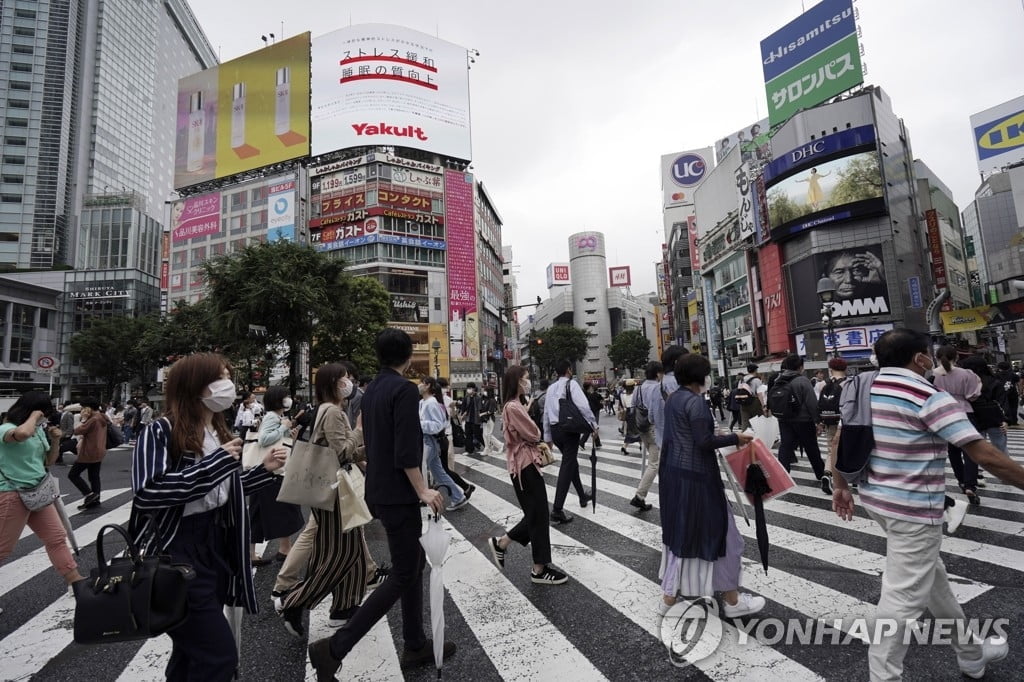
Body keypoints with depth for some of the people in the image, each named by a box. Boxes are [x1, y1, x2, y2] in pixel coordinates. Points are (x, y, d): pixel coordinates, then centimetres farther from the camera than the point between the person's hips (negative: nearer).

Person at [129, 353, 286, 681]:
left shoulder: (218, 431, 9)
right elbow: (147, 493, -27)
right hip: (177, 552, -8)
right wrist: (217, 462, -26)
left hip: (217, 548, 8)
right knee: (220, 655, -5)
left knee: (192, 652, 22)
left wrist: (264, 469, 3)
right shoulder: (160, 432, -14)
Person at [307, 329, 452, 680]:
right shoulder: (404, 390, -17)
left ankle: (416, 645, 26)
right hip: (398, 495, -9)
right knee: (403, 575, 0)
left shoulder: (371, 390, 10)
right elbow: (406, 450, -23)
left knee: (414, 560, 17)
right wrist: (423, 491, -17)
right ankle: (334, 647, 2)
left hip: (379, 491, 9)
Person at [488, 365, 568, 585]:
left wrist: (539, 446, -3)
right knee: (538, 516, 0)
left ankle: (501, 544, 29)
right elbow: (533, 434, -17)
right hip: (524, 465, -10)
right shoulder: (513, 407, -19)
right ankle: (540, 570, 13)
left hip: (525, 463, 10)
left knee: (535, 515, 17)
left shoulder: (515, 405, 14)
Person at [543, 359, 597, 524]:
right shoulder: (571, 384, -6)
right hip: (569, 428, -7)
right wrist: (593, 425, -9)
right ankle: (557, 509, -9)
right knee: (567, 466, -5)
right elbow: (583, 406, -18)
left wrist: (547, 437, 21)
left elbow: (546, 414, 14)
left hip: (555, 429, 7)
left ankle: (582, 495, 39)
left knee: (571, 462, 23)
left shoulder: (550, 388, 12)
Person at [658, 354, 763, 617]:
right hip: (696, 475, -9)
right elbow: (704, 441, -21)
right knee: (717, 531, 6)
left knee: (678, 531, 17)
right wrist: (735, 438, -10)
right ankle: (732, 599, 20)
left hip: (674, 471, 9)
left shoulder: (673, 399, 10)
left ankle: (669, 594, 25)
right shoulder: (695, 402, -17)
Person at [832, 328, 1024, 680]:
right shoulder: (931, 397, -16)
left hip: (877, 499, 8)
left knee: (932, 577, 27)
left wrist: (841, 487, 17)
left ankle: (970, 652, 46)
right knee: (904, 597, 2)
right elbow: (985, 455, -18)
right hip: (914, 510, -8)